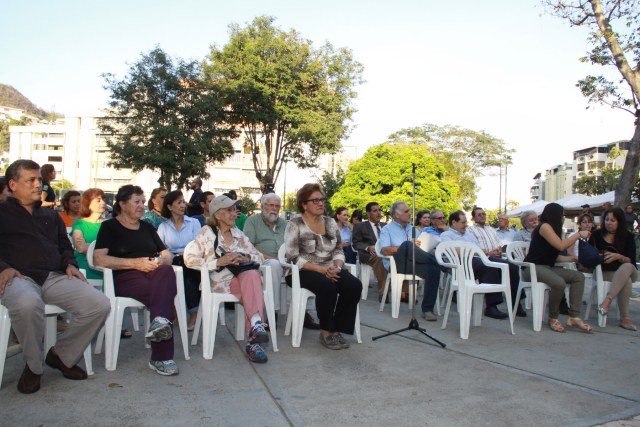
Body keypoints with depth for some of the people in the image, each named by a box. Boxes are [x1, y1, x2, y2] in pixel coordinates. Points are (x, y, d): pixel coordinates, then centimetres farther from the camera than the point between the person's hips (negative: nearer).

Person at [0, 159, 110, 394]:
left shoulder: (50, 216, 28)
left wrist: (69, 264, 8)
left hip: (55, 277, 5)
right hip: (19, 276, -4)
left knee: (100, 305, -20)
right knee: (28, 304, -42)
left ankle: (61, 356, 2)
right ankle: (33, 366, -14)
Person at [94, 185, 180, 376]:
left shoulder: (147, 227, 29)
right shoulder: (110, 226, 13)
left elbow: (168, 256, 25)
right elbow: (99, 259, -3)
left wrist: (161, 261, -1)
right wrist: (136, 263, -11)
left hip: (155, 274, 4)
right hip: (125, 277, -4)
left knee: (166, 271, -35)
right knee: (165, 292, -35)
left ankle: (159, 322, -51)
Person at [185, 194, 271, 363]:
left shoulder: (239, 234, 23)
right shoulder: (207, 232, 9)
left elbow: (259, 257, 18)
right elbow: (189, 259, -4)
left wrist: (246, 258, -6)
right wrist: (218, 262, -15)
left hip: (244, 275, 4)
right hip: (219, 281, -3)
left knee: (251, 275, -34)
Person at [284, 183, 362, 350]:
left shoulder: (330, 222, 11)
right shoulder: (295, 225, -6)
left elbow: (338, 250, 10)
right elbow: (293, 258, -14)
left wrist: (336, 267, -12)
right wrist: (321, 269, -21)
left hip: (330, 270, 5)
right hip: (303, 272, -5)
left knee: (354, 285, -22)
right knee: (327, 286, -35)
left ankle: (337, 330, -11)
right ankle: (325, 332, -15)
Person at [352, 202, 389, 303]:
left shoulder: (385, 226, 27)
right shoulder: (360, 226, 13)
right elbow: (356, 243, 3)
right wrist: (368, 247, -17)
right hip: (370, 254, -4)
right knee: (380, 259, -40)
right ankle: (382, 292, -35)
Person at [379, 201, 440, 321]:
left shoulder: (412, 229, 29)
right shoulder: (387, 229, 13)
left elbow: (420, 249, 21)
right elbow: (385, 251, -5)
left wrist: (415, 248, -5)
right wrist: (407, 247, -14)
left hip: (413, 264, 4)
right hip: (397, 263, -4)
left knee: (434, 269, -29)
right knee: (407, 245, -36)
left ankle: (427, 309, -24)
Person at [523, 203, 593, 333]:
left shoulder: (552, 228, 19)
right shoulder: (544, 226, -8)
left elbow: (554, 256, 14)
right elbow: (561, 246, -17)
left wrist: (574, 258, 8)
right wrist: (579, 234, -6)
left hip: (546, 267, 10)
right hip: (533, 267, -10)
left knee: (579, 276, -4)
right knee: (559, 282, -34)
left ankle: (574, 317, -9)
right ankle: (553, 318, -12)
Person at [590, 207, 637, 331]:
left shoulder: (627, 236, 3)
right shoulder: (597, 235, 4)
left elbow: (631, 261, -6)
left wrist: (618, 256, -26)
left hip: (626, 270, 1)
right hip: (605, 272, -1)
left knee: (627, 267, -38)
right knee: (626, 281, -35)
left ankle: (607, 300, -47)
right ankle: (625, 318, -34)